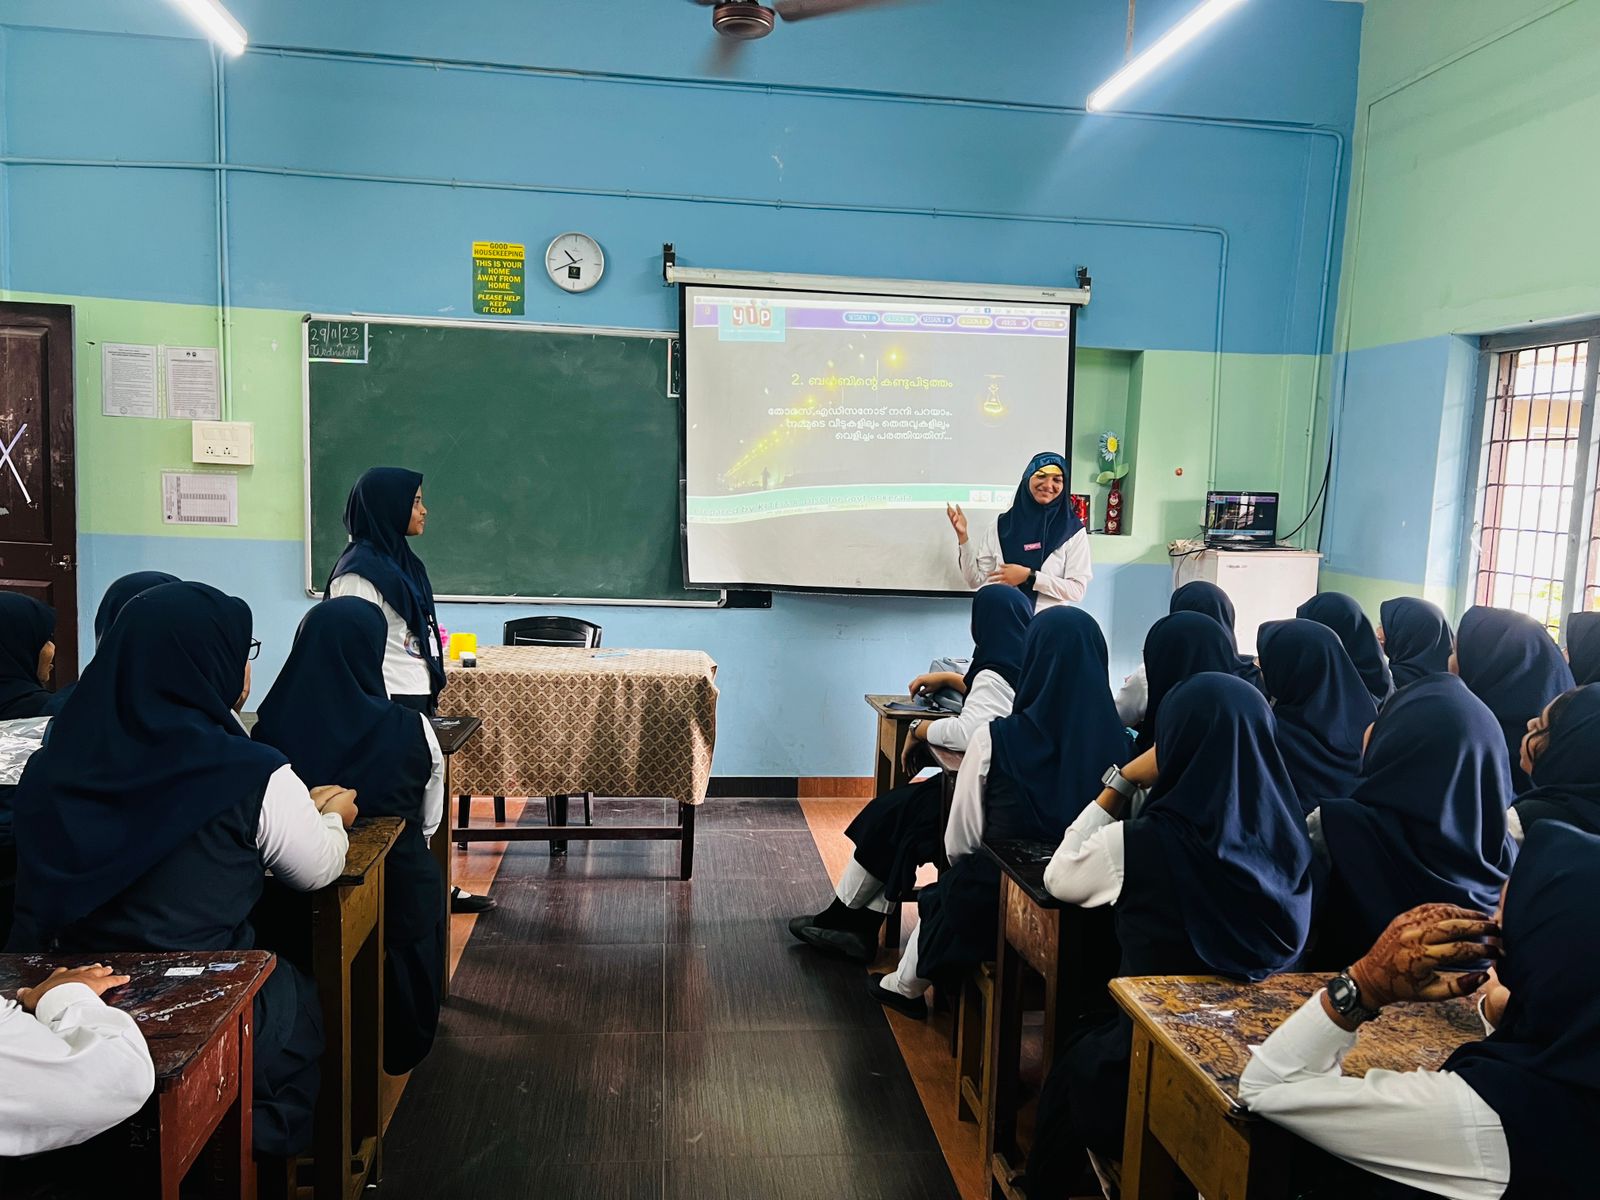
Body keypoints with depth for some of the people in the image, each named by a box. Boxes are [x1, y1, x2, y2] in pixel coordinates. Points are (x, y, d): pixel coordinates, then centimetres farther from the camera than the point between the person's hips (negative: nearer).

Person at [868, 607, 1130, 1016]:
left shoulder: (995, 740, -21)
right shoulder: (1118, 741, -13)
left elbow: (958, 843, -10)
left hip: (995, 905, -3)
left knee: (949, 890, 29)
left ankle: (906, 987, 49)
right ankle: (907, 986, 48)